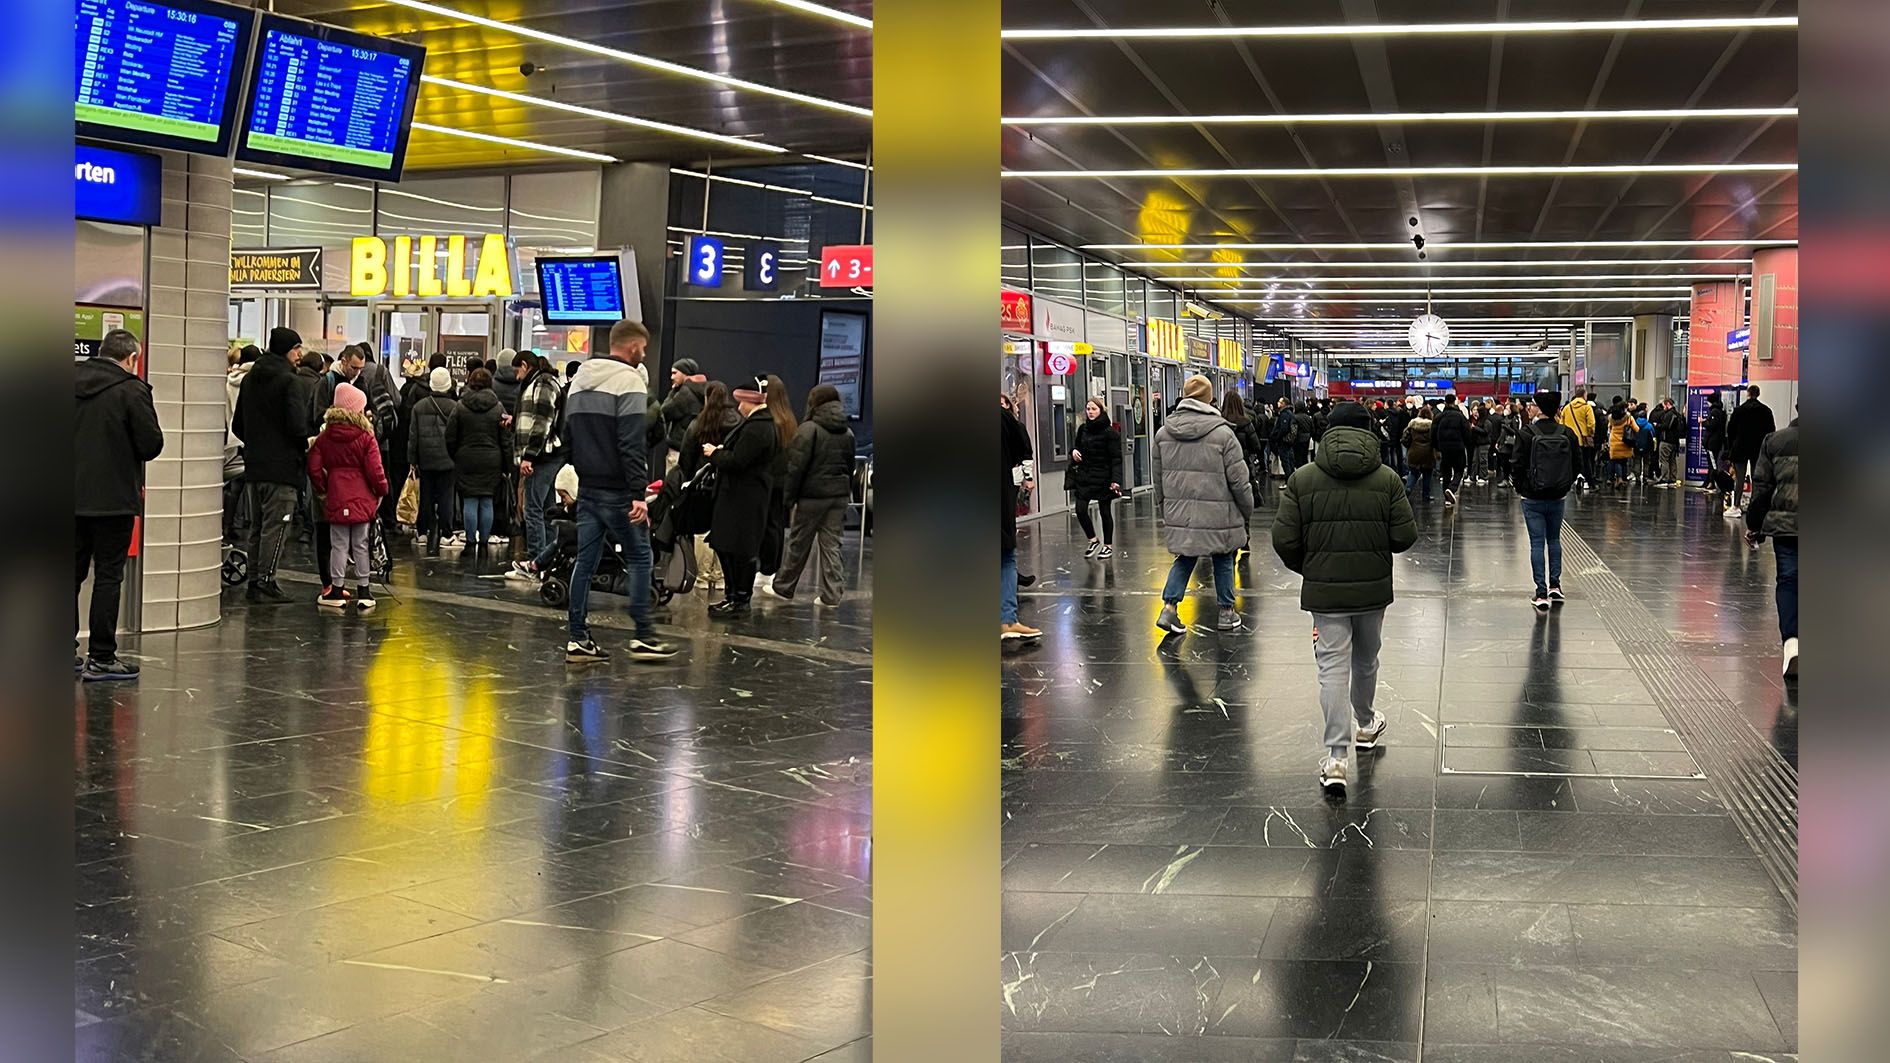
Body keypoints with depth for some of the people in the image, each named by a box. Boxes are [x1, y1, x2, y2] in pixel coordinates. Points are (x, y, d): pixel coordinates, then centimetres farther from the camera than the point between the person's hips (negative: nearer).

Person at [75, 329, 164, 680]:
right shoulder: (131, 390, -12)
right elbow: (151, 445, -13)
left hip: (73, 496, 6)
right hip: (114, 499, -6)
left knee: (72, 573, 14)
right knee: (108, 577, 1)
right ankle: (101, 658, 3)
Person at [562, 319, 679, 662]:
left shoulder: (580, 379, 15)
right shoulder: (629, 380, -11)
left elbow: (567, 436, 18)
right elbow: (631, 444, -19)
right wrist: (639, 493, -21)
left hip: (587, 489, 7)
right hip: (617, 490, -7)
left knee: (585, 560, 8)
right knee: (638, 557, 3)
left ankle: (578, 639, 8)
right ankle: (643, 636, 3)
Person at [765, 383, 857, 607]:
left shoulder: (809, 429, -9)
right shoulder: (847, 433, 11)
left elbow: (796, 466, -12)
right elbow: (850, 467, 14)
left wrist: (789, 495, -9)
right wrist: (847, 494, 16)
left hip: (813, 495, -5)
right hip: (839, 495, 5)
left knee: (799, 542, 6)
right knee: (832, 544, 6)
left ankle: (783, 587, 17)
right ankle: (831, 594, 3)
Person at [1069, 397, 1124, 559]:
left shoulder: (1110, 432, -11)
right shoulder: (1083, 429, 6)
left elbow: (1116, 458, -13)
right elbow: (1076, 442, 24)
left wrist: (1115, 480, -22)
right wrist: (1073, 450, -1)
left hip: (1103, 477, -5)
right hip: (1084, 476, 5)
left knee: (1105, 512, 5)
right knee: (1080, 510, -4)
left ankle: (1108, 546, 19)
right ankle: (1093, 541, 17)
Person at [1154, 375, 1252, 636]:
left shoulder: (1164, 432, 2)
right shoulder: (1222, 433, -13)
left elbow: (1158, 475, 10)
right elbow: (1238, 479, -10)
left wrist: (1165, 509, 21)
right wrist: (1248, 512, 4)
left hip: (1179, 514, 4)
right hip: (1217, 514, -4)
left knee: (1185, 558, 17)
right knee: (1223, 560, 13)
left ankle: (1169, 607, 3)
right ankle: (1226, 612, 22)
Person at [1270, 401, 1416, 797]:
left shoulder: (1302, 479, -7)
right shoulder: (1387, 479, -6)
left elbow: (1284, 540, -9)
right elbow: (1405, 537, -6)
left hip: (1324, 590, -1)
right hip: (1373, 589, 2)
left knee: (1333, 668, -1)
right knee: (1366, 660, 23)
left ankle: (1335, 756, -9)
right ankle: (1365, 725, 45)